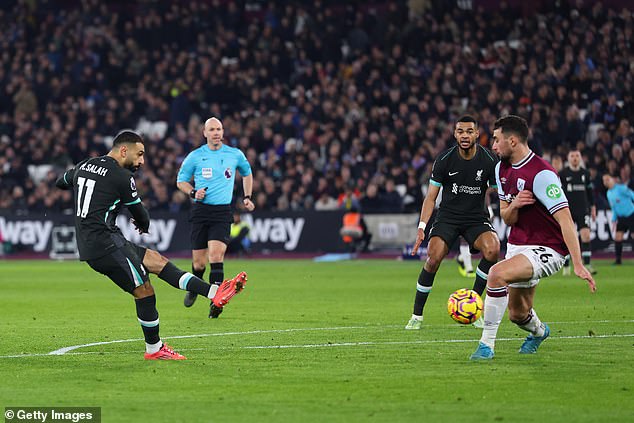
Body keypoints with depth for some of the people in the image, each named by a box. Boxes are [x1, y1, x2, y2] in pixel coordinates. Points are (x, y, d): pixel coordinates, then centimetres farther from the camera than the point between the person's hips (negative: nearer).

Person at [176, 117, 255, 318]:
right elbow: (181, 180, 13)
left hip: (222, 212, -1)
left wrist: (247, 197, 18)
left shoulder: (235, 155, 6)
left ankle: (216, 301, -23)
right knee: (199, 262, 3)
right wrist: (193, 192, -6)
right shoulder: (195, 156, 2)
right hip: (201, 210, 1)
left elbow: (247, 173, 26)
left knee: (216, 253, -20)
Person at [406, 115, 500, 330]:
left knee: (492, 248, -29)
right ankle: (417, 315, -6)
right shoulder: (445, 159, -8)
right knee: (434, 257, -24)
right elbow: (431, 196, -4)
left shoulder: (489, 160, -8)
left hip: (477, 217, 1)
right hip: (448, 216, 0)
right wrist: (422, 226, -15)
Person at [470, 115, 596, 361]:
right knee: (517, 314, 16)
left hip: (548, 249, -8)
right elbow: (507, 219, 8)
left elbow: (565, 219, -24)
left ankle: (487, 344, -23)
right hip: (517, 245, 8)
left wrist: (578, 265, -30)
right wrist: (514, 205, -17)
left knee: (497, 273, -32)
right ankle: (538, 332, 53)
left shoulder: (541, 174, -21)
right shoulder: (502, 168, 5)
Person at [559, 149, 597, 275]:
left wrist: (593, 208, 15)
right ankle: (566, 267, 11)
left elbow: (590, 191, 18)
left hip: (583, 210, 2)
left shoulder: (585, 173, 9)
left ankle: (587, 265, -12)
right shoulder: (562, 174, -1)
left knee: (586, 235, -12)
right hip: (567, 211, -2)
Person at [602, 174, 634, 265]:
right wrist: (614, 220, 17)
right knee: (618, 237, -3)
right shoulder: (609, 193, 10)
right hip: (621, 218, 7)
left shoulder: (621, 188, -14)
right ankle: (618, 259, 3)